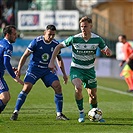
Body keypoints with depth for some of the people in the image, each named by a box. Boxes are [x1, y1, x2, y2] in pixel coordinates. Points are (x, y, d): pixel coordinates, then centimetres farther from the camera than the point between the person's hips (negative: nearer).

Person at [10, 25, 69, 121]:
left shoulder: (56, 44, -2)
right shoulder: (36, 42, -13)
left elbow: (59, 59, 13)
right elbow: (25, 55, -7)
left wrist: (64, 74, 10)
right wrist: (19, 70, -12)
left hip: (48, 70, 3)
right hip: (34, 68, -3)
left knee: (58, 87, -13)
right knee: (27, 87, -20)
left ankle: (59, 114, -3)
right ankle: (16, 112, -9)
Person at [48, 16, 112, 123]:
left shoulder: (97, 39, -10)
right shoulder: (74, 39, -15)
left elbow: (107, 51, 3)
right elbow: (59, 46, -4)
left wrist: (107, 52, -23)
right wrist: (52, 61, -9)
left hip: (89, 70, 3)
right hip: (76, 69, -3)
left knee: (93, 94, 7)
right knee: (78, 88, -29)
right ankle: (81, 113, -11)